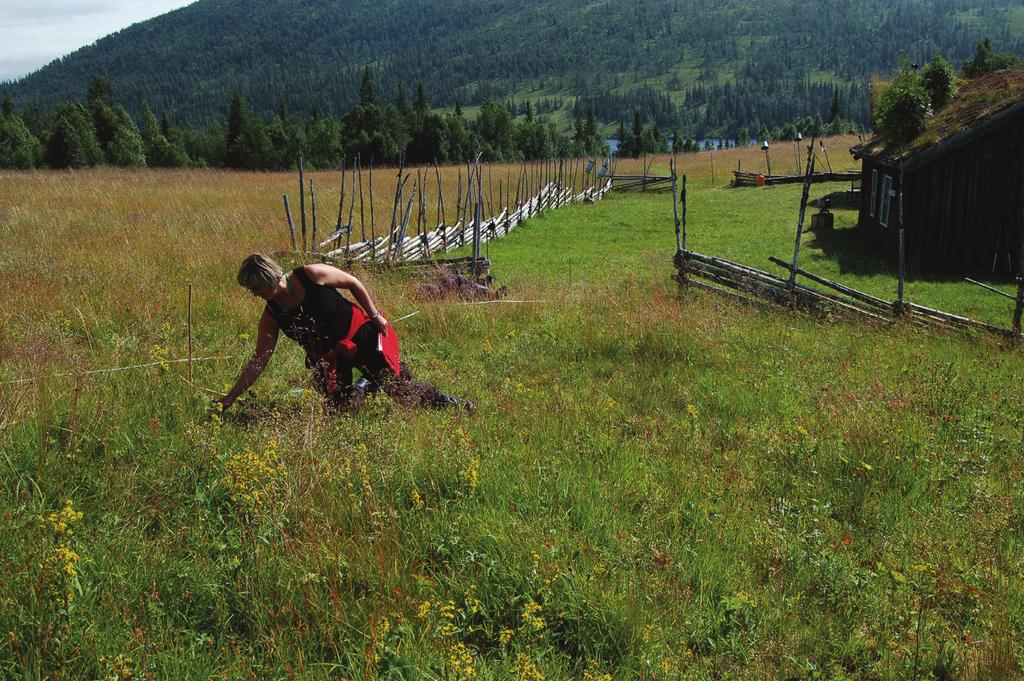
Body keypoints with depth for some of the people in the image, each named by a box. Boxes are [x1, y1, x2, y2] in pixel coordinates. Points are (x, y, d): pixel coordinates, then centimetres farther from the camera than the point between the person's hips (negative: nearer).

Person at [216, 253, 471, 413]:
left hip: (363, 333, -4)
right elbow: (258, 361, -6)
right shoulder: (271, 316, -12)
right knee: (344, 408, -4)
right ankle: (367, 383, 28)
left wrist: (374, 315, -8)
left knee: (398, 388, -6)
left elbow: (353, 283, -8)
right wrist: (231, 397, -8)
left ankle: (444, 401, 21)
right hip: (328, 353, 4)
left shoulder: (311, 275, -24)